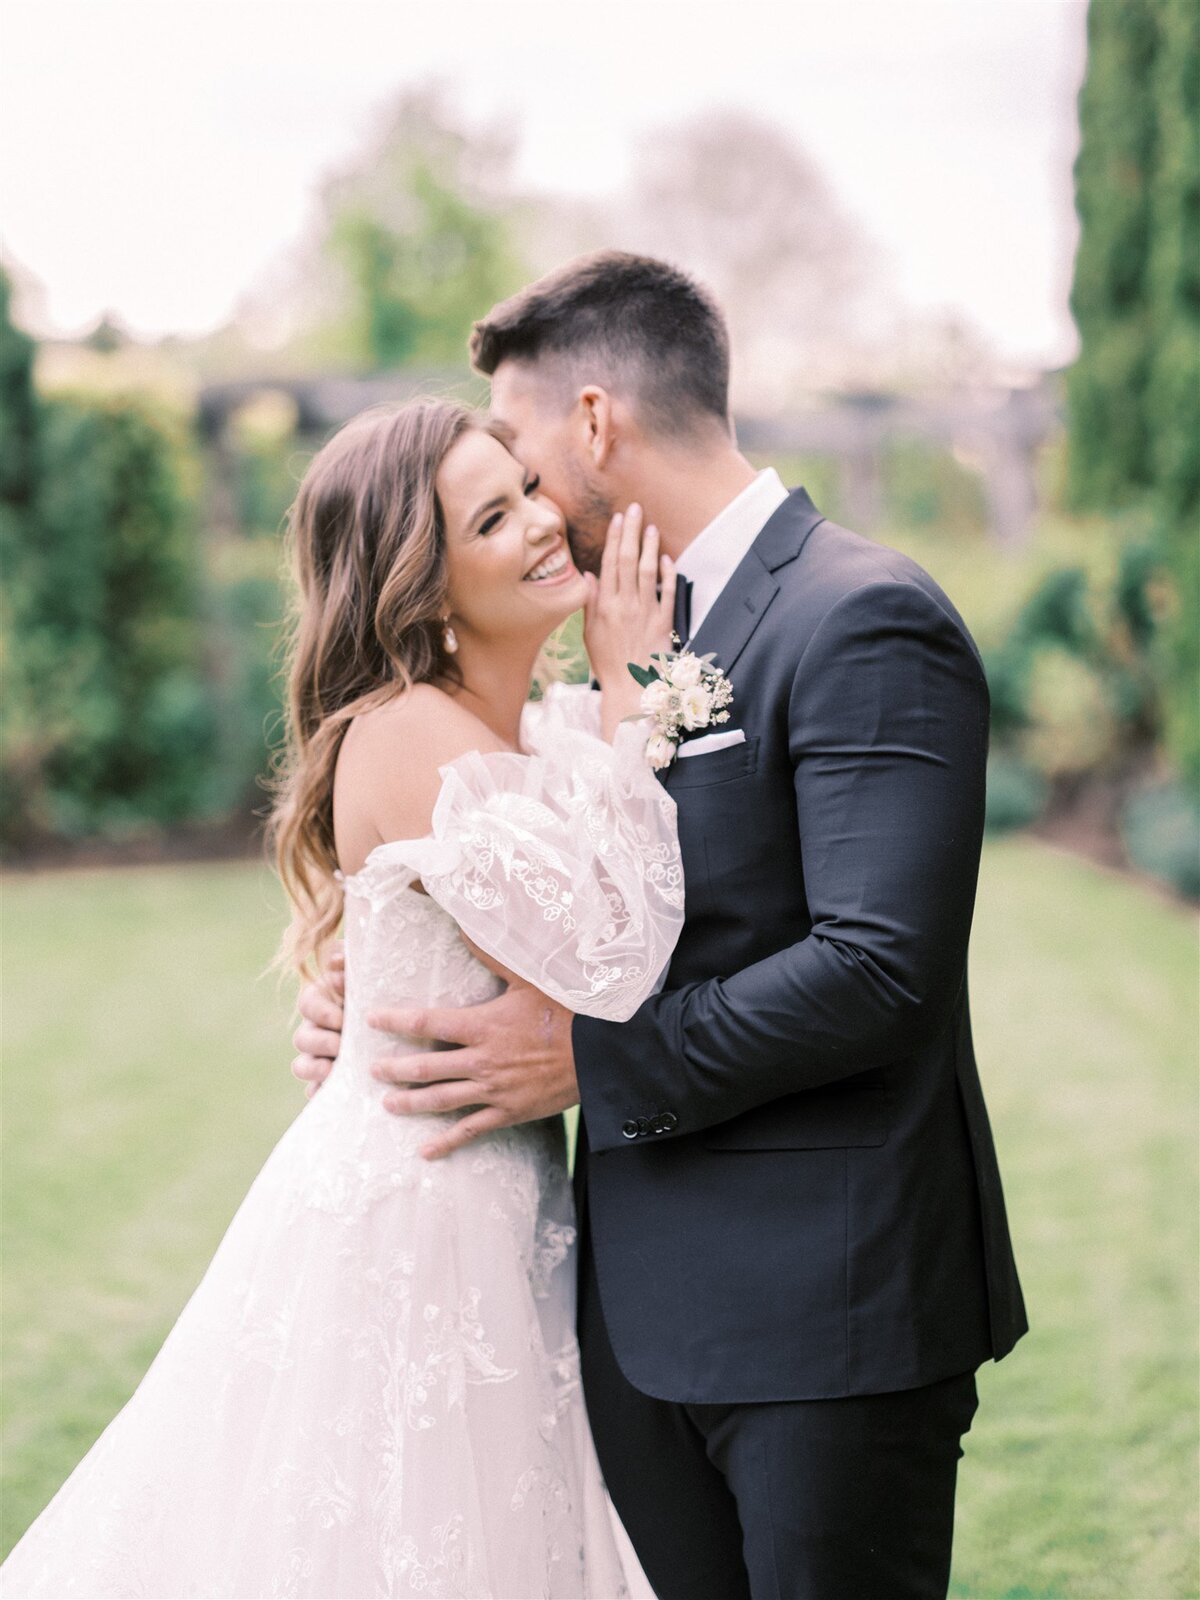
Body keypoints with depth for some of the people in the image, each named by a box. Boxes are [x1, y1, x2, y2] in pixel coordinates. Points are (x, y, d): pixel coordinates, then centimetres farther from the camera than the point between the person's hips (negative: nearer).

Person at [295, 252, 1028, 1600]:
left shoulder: (865, 620, -14)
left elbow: (881, 968, -22)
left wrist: (589, 1056, -17)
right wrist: (383, 999, 2)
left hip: (826, 1302, -8)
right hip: (645, 1299, 8)